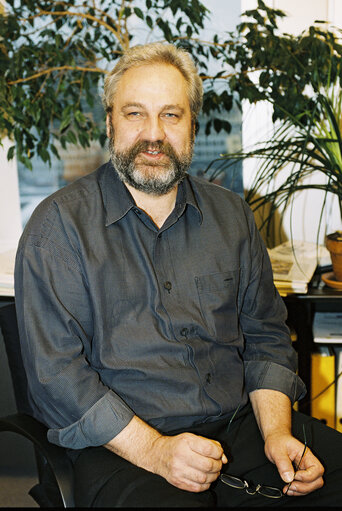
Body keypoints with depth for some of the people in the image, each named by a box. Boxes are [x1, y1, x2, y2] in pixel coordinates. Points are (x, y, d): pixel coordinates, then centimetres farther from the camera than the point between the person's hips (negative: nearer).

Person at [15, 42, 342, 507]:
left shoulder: (231, 214, 11)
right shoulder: (59, 224, -3)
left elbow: (265, 334, 12)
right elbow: (55, 370, -8)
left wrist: (276, 431, -4)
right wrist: (154, 450, -17)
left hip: (243, 424, 5)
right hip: (123, 447, -4)